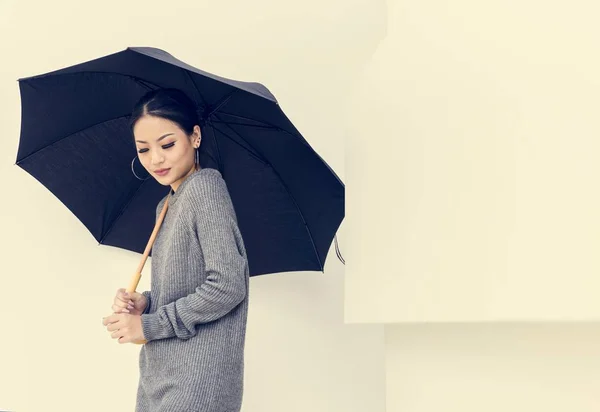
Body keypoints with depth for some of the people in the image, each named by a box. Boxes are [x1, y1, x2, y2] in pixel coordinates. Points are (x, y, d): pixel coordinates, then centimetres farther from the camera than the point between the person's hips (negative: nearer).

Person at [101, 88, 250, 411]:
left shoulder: (205, 186, -12)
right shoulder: (166, 206, 13)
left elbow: (228, 285, -19)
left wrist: (148, 325, -14)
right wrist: (142, 302, -2)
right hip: (158, 373, 8)